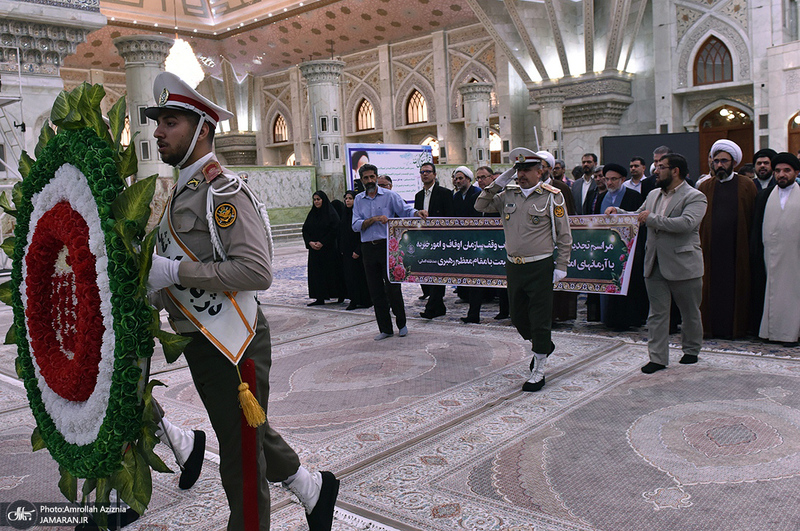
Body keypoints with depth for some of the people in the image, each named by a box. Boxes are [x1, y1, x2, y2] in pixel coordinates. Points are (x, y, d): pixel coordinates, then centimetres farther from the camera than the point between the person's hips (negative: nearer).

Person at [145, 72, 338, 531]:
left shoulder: (224, 190, -17)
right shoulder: (183, 191, 13)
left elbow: (257, 271, -27)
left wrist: (176, 272, -25)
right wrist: (151, 271, 7)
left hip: (233, 344, -10)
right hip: (201, 340, 10)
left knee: (242, 458, 3)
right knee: (250, 435, 23)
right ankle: (314, 489, 42)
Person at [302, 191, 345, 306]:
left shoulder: (331, 214, -5)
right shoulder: (312, 214, 11)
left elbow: (334, 230, -12)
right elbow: (305, 230, 10)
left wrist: (322, 243, -17)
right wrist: (310, 242, -8)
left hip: (329, 249, -5)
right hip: (314, 249, 5)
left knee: (331, 271, -2)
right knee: (316, 273, 2)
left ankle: (339, 295, 11)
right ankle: (320, 298, 4)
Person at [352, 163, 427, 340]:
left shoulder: (389, 196, 2)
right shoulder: (359, 200, 9)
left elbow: (406, 210, -6)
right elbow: (356, 225, -1)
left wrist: (417, 213, -27)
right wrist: (374, 219, -14)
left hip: (387, 245, -3)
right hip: (368, 248, 3)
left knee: (392, 287, -3)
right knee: (375, 290, 7)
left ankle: (402, 324, 15)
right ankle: (385, 328, 17)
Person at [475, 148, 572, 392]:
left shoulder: (552, 196, -5)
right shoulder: (508, 195, 9)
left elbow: (564, 236, -3)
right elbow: (480, 206, 11)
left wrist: (561, 267, -7)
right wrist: (498, 183, 1)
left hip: (539, 267, -5)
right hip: (513, 266, 5)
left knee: (539, 319, 1)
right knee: (518, 317, 15)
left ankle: (538, 371, 13)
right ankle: (544, 346, 42)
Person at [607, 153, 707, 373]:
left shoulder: (695, 197, -9)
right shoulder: (653, 195, 13)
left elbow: (687, 223, -25)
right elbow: (638, 217, 25)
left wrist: (652, 219, -20)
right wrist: (618, 212, 6)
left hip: (683, 266, -5)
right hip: (655, 265, 5)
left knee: (690, 313, 13)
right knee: (657, 313, 4)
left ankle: (691, 350, 32)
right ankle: (658, 357, 9)